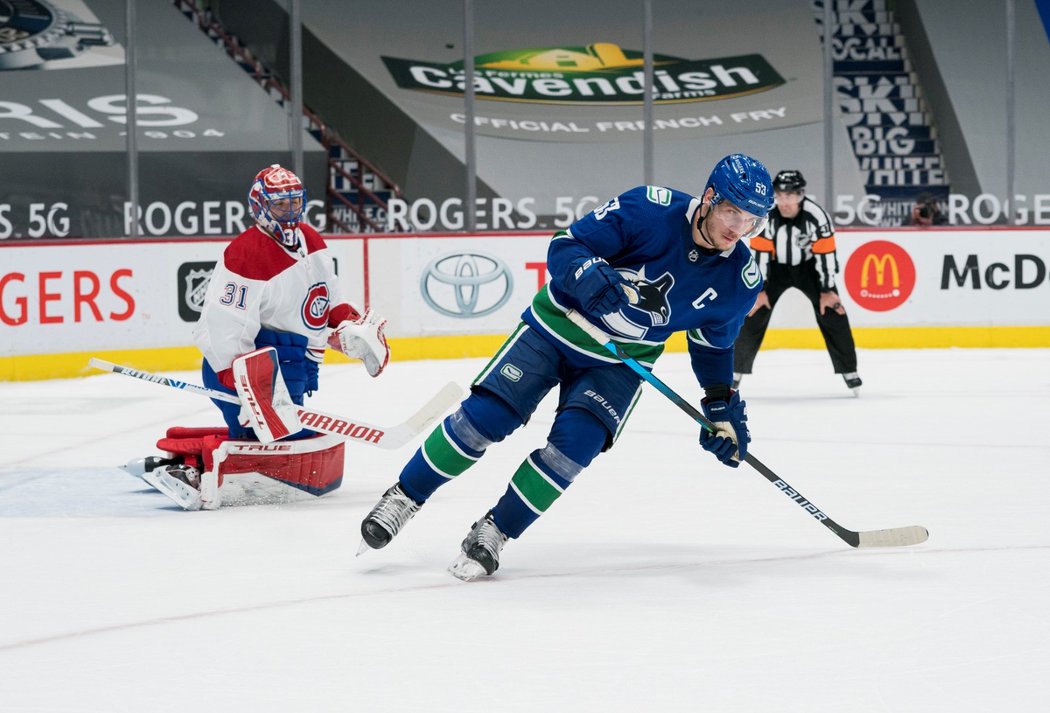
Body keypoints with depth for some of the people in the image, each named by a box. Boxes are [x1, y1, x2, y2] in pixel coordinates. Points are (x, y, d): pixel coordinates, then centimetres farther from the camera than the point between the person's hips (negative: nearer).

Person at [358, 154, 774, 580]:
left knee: (575, 443, -18)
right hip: (559, 324, -2)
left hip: (620, 362, 2)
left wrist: (724, 408, 2)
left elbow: (713, 345, 6)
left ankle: (494, 534, -1)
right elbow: (565, 247, -22)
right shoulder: (649, 209, -25)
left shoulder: (739, 279, -12)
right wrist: (589, 275, -43)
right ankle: (404, 498, 11)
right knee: (484, 417, -9)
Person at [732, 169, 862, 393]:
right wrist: (759, 290, -21)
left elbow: (826, 253, -21)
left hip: (808, 266, -1)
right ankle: (736, 369, 0)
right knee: (754, 313, -10)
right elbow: (759, 252, -20)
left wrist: (827, 290, -18)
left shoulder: (816, 215, -28)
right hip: (775, 266, 1)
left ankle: (848, 371, 0)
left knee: (832, 311, -10)